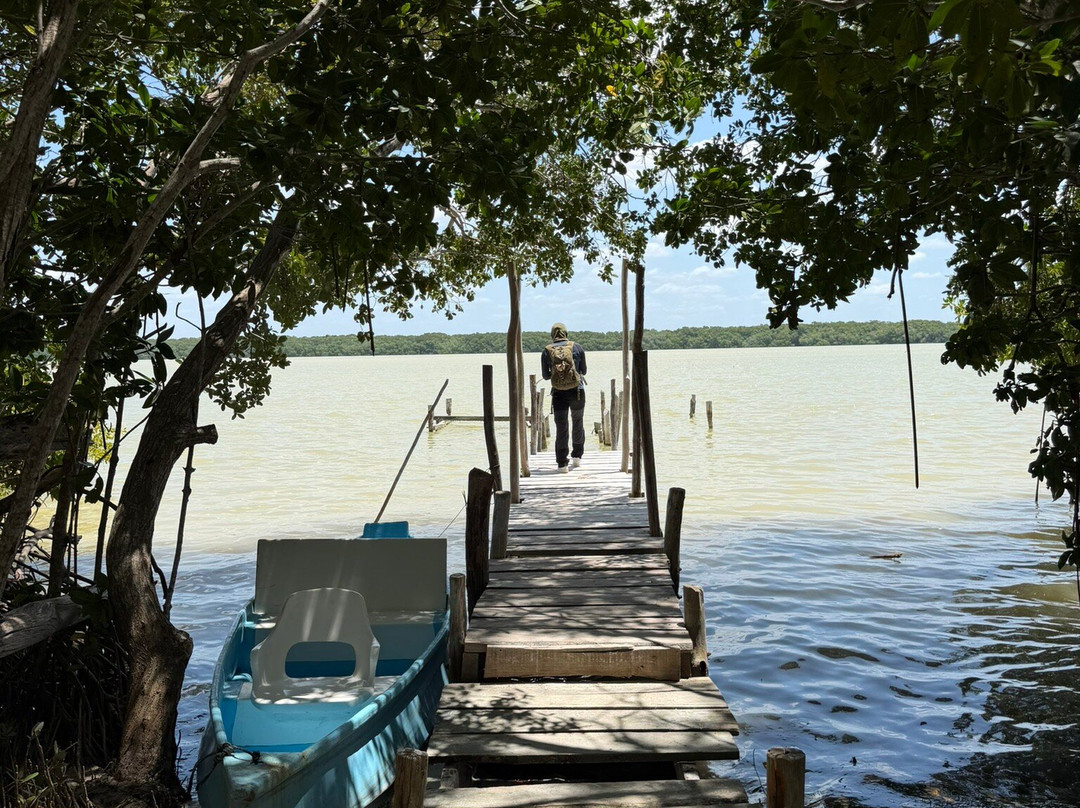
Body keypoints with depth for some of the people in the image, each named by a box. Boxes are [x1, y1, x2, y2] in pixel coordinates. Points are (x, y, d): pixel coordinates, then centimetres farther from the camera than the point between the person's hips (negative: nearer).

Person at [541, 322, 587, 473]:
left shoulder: (547, 351, 1)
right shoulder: (577, 348, 1)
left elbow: (546, 375, 9)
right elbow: (583, 370, 10)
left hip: (558, 394, 0)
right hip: (577, 391, 0)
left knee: (561, 427, 2)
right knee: (578, 423, 20)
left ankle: (562, 463, -4)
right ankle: (577, 456, 30)